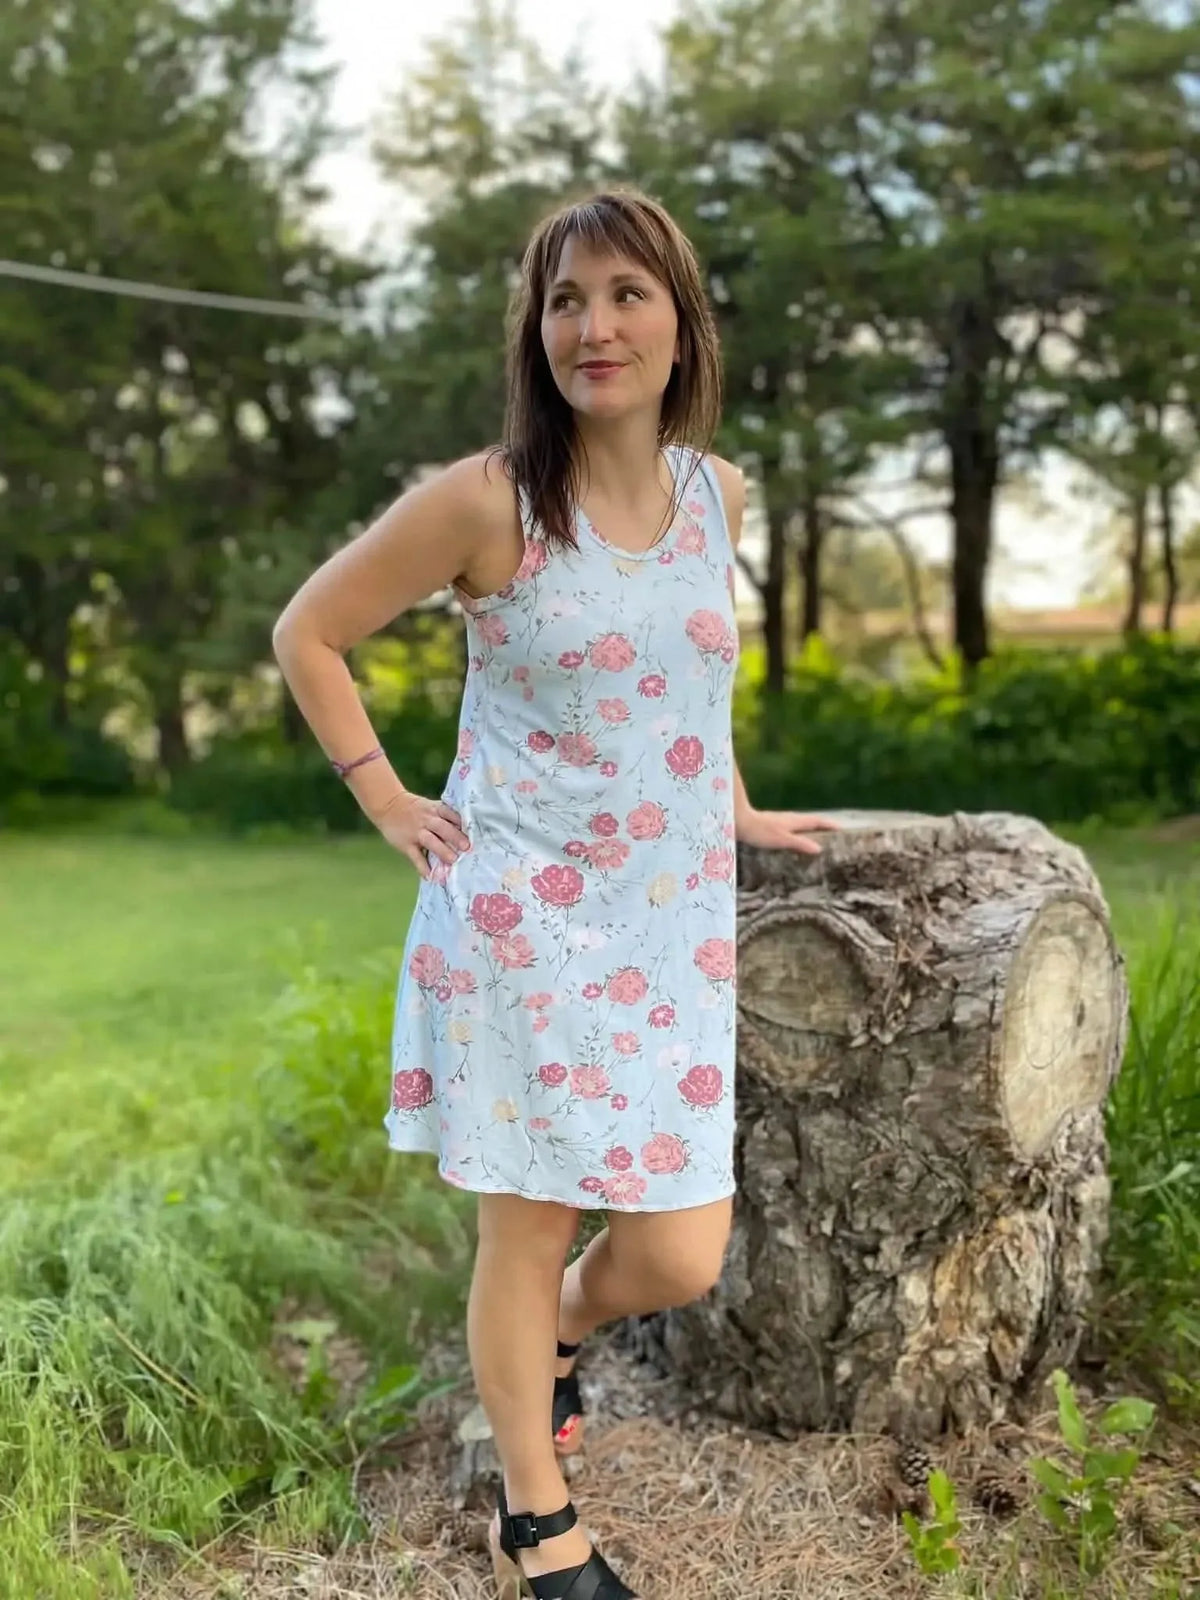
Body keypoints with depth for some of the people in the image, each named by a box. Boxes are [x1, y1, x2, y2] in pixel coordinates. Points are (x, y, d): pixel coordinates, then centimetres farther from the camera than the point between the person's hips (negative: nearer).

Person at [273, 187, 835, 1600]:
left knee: (679, 1261, 4)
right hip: (520, 920, -4)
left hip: (673, 926, 4)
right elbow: (308, 634, 0)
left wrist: (736, 809, 20)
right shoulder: (484, 501, -10)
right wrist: (387, 801, -4)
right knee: (527, 1231, 8)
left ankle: (556, 1334, 40)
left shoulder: (719, 493, 4)